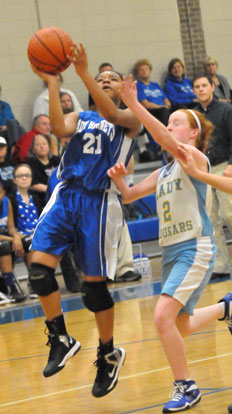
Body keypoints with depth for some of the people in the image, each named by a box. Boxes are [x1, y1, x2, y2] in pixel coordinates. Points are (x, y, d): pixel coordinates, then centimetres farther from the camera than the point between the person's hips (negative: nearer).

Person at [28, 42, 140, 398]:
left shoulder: (131, 119, 7)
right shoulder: (80, 118, 19)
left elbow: (111, 114, -16)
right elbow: (60, 128, -4)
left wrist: (83, 73, -25)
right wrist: (52, 83, -12)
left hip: (99, 202, -4)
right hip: (66, 195, 4)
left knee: (94, 285, -1)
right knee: (39, 268, -14)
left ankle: (108, 354, 18)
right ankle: (61, 340, 0)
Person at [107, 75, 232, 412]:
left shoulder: (195, 158, -7)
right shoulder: (163, 174, 16)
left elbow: (165, 140, -26)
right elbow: (128, 195, 18)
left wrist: (134, 105, -31)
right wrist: (118, 179, -4)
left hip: (195, 249, -9)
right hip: (170, 251, 9)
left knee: (164, 317, -21)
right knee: (180, 328, 16)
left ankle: (186, 387, -8)